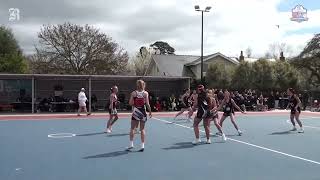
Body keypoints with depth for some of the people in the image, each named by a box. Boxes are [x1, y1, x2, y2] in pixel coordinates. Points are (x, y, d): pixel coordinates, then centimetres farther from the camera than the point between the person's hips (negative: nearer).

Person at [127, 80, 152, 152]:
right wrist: (150, 112, 1)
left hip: (135, 112, -1)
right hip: (143, 112, 1)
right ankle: (142, 146, 9)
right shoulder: (146, 93, -4)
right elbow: (147, 104, -7)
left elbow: (130, 103, -6)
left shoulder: (133, 93, -3)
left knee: (132, 128, 8)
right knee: (142, 129, 8)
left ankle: (131, 144, 4)